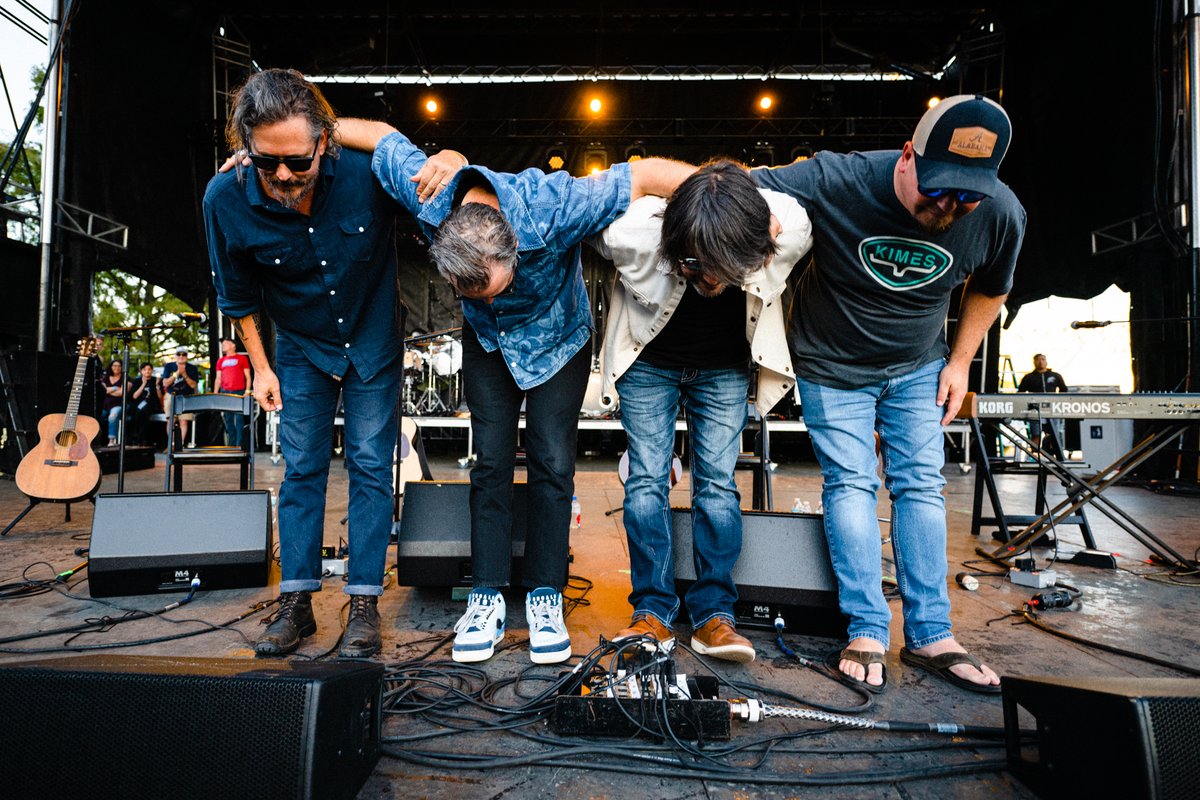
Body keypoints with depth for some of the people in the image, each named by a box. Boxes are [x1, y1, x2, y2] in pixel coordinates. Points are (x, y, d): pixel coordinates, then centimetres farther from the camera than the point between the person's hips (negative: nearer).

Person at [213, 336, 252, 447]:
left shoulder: (242, 358, 5)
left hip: (239, 392, -4)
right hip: (225, 393, 5)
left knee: (239, 418, -7)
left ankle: (239, 444, -6)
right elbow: (218, 378, 17)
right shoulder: (221, 360, 16)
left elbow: (248, 377, 2)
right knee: (228, 419, 6)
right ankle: (232, 444, 11)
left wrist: (247, 391, -8)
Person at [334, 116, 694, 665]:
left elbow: (646, 174, -32)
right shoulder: (428, 197, -29)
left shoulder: (552, 207, -39)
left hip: (556, 339, -2)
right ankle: (486, 600, 8)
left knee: (553, 464, -4)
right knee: (491, 462, -1)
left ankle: (545, 598, 10)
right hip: (487, 343, 2)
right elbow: (382, 134, -10)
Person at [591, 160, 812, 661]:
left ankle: (713, 615, 6)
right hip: (649, 364, 0)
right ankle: (652, 612, 5)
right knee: (646, 479, -4)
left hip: (724, 370, 1)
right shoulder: (632, 233, -34)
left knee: (717, 482, -4)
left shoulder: (790, 230, -30)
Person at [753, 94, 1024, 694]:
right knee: (850, 483, -7)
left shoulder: (1001, 214, -15)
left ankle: (930, 636, 8)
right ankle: (867, 632, 2)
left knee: (921, 486, 0)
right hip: (833, 367, -3)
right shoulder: (835, 181, -28)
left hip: (918, 367, 3)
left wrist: (960, 361, 1)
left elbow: (991, 288, 6)